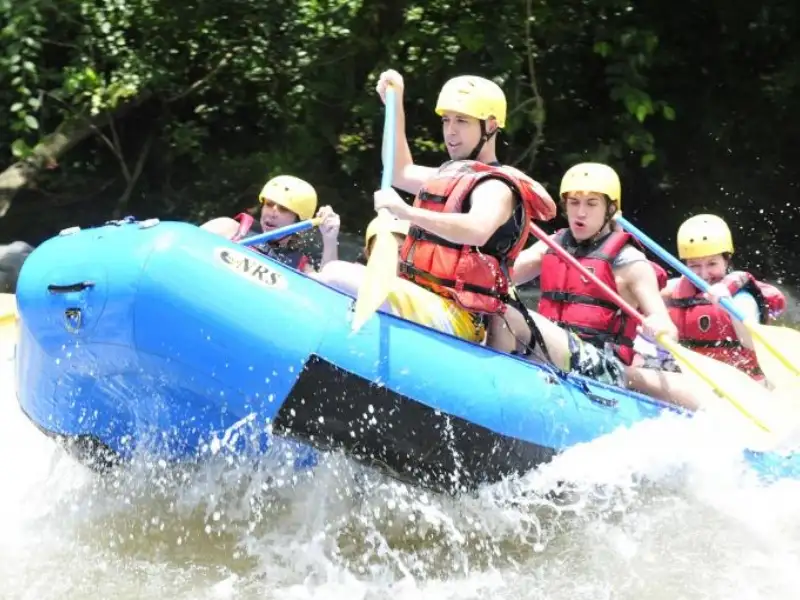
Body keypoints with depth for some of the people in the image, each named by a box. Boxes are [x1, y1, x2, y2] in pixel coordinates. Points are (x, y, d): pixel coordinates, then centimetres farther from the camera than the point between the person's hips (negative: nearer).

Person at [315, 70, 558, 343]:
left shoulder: (496, 187, -9)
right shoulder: (452, 175, 23)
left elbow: (478, 231, -33)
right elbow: (401, 173, 41)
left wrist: (408, 212, -43)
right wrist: (395, 106, 35)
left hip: (453, 321, -10)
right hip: (424, 306, 10)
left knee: (337, 275, -26)